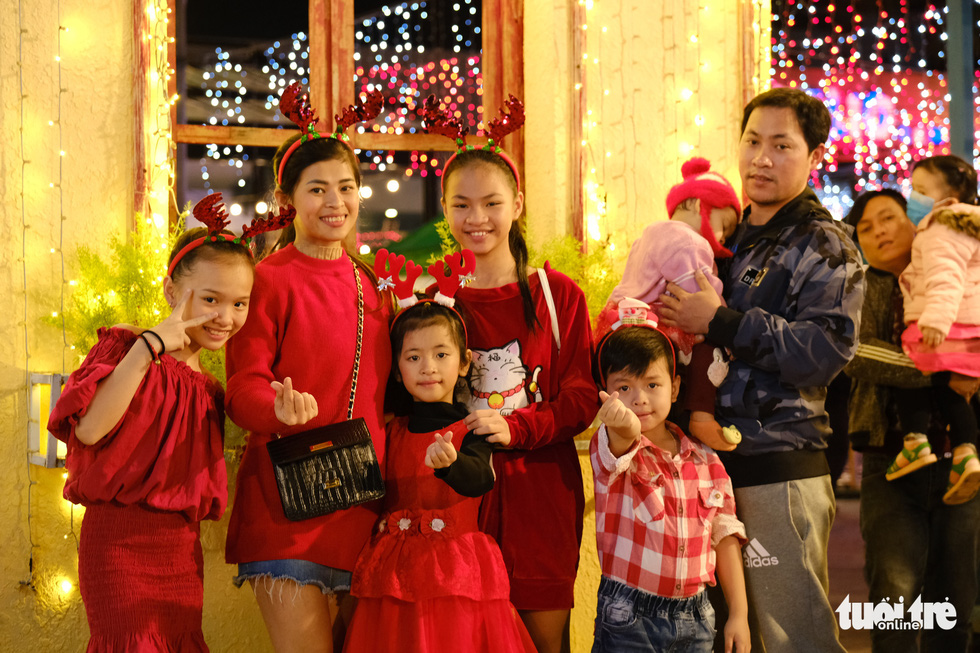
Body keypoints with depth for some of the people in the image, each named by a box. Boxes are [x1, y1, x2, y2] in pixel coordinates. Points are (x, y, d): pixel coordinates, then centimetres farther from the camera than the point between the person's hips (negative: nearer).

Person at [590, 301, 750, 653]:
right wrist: (625, 430, -56)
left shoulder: (705, 460, 5)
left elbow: (725, 537, 9)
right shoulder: (607, 449, -7)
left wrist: (738, 614, 6)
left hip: (694, 617, 3)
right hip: (628, 619, -3)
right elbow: (619, 450, -32)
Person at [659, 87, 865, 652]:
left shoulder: (825, 247, -3)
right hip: (716, 459, 8)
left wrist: (722, 322, -19)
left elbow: (827, 350, -18)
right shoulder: (733, 241, 20)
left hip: (780, 472, -7)